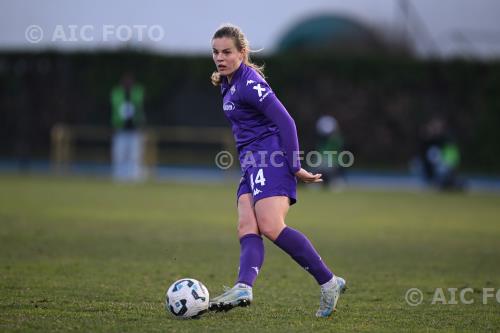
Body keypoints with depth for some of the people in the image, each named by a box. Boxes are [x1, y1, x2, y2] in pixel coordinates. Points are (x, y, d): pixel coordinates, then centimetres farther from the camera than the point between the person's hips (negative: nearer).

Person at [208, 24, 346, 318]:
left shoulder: (249, 83, -12)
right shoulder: (228, 84, 19)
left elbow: (285, 122, -15)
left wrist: (295, 167, -15)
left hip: (271, 158, -10)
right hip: (252, 162, 10)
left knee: (271, 227, -22)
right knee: (247, 227, -12)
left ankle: (329, 283, -15)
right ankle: (243, 287, -33)